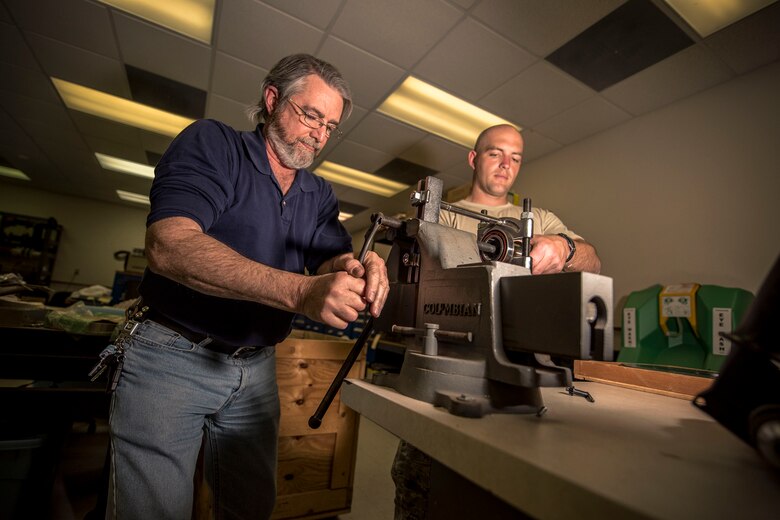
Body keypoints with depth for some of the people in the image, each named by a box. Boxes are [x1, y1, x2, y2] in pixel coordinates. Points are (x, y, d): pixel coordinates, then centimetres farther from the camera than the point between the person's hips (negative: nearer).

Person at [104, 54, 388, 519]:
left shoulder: (320, 195, 7)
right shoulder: (210, 144, -10)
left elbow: (331, 259, -3)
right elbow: (169, 245, -26)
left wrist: (356, 268, -29)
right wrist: (300, 291, -38)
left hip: (256, 369, 5)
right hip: (171, 357, -4)